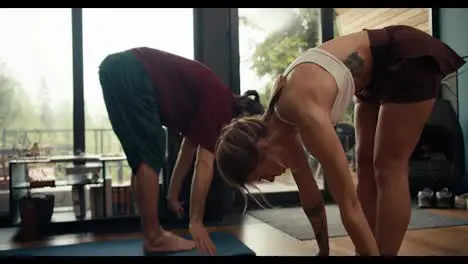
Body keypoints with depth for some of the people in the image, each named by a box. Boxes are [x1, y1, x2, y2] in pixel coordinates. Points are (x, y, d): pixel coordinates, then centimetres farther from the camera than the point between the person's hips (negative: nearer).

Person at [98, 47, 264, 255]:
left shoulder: (213, 99, 17)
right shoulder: (220, 104, -9)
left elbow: (188, 149, 25)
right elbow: (205, 165, -12)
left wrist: (173, 195, 33)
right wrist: (196, 222, -8)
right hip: (130, 72, -10)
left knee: (142, 156, 10)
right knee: (150, 154, -7)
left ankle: (152, 234, 16)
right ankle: (154, 237, 0)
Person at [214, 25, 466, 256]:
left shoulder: (306, 116, -35)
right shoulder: (278, 122, -9)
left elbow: (349, 203, -32)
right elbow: (308, 193, 1)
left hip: (409, 59, -7)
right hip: (381, 72, 8)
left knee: (388, 167, -7)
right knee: (366, 163, 8)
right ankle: (363, 250, 19)